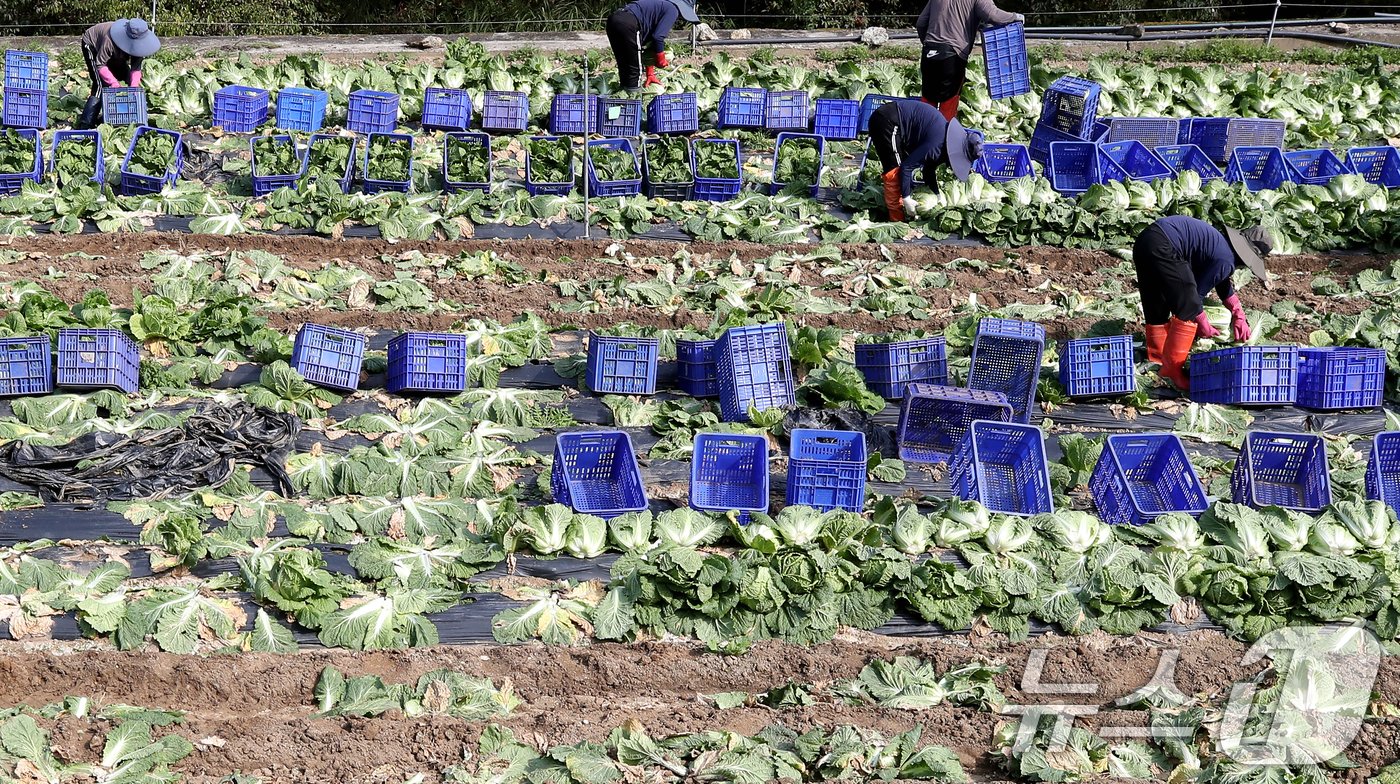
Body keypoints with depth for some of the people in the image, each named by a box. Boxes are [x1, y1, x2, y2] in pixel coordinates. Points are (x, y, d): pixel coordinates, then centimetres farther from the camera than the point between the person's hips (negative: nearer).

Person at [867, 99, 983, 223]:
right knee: (895, 172, -10)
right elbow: (906, 168, -21)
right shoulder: (938, 146, -22)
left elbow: (930, 170, 20)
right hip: (887, 121, -10)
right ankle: (897, 219, -6)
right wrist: (906, 198, -14)